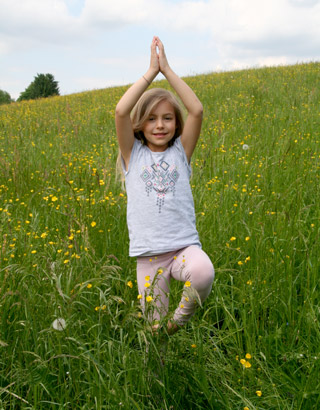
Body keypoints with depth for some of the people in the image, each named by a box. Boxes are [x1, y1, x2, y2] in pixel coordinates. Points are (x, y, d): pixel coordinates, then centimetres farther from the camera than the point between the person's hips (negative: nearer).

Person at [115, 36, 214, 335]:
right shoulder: (133, 154, 5)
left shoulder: (180, 152, 7)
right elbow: (121, 111, -10)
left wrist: (167, 69, -3)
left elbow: (197, 110, -6)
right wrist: (151, 71, -5)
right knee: (156, 331, 4)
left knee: (203, 273, -33)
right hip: (148, 255, 0)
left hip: (184, 247, 0)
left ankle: (182, 320, -3)